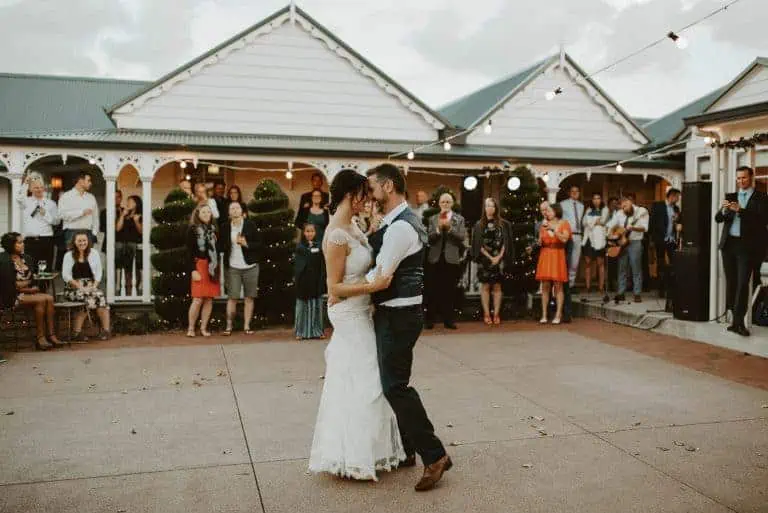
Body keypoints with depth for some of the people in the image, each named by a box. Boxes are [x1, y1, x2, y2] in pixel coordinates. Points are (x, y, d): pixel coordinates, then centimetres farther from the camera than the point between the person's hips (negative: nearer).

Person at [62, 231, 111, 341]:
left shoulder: (94, 254, 13)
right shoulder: (69, 255, 7)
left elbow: (98, 273, 10)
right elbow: (66, 275, -1)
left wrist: (94, 286, -7)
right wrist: (79, 286, -14)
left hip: (91, 286, 2)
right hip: (73, 287, -2)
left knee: (100, 296, -31)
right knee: (87, 297, -34)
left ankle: (106, 330, -30)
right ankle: (77, 332, -26)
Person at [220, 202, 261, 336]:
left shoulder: (250, 225, 1)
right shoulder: (225, 227, 4)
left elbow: (259, 244, 0)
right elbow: (221, 246, 8)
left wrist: (246, 244, -13)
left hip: (250, 267, 0)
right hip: (233, 267, 0)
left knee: (249, 297, 3)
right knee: (232, 297, -3)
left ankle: (246, 326, 10)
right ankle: (229, 326, 4)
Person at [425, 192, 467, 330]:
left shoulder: (459, 219, 6)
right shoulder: (433, 219, 7)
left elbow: (462, 237, -6)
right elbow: (430, 238, -3)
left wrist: (450, 228, -17)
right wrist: (438, 228, -18)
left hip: (452, 258, 0)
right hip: (436, 258, 0)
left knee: (450, 290, 4)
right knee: (433, 290, 1)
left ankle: (448, 319, 10)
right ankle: (430, 319, 7)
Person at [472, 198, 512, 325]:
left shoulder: (503, 224, 5)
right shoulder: (479, 225, 4)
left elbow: (505, 242, 3)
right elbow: (478, 244, 0)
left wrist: (499, 257, -9)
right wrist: (490, 257, -8)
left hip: (499, 259, 0)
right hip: (485, 260, 0)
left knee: (497, 287, 1)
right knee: (485, 286, 0)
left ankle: (496, 314, 3)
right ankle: (486, 314, 2)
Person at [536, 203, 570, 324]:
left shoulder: (564, 223, 4)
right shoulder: (544, 224, 13)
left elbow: (564, 239, -12)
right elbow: (540, 243, 12)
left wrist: (553, 229, -15)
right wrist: (542, 231, -6)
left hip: (557, 256, -3)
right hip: (545, 256, 3)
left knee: (558, 286, -5)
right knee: (545, 286, 0)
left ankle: (558, 315, -2)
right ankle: (544, 315, 3)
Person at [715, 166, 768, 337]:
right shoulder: (730, 197, 14)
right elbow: (718, 219, 8)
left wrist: (740, 210, -21)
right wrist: (723, 210, -14)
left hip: (747, 245, -4)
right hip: (728, 243, 4)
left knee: (743, 283, -9)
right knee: (731, 282, 5)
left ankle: (738, 322, -8)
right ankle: (736, 318, 11)